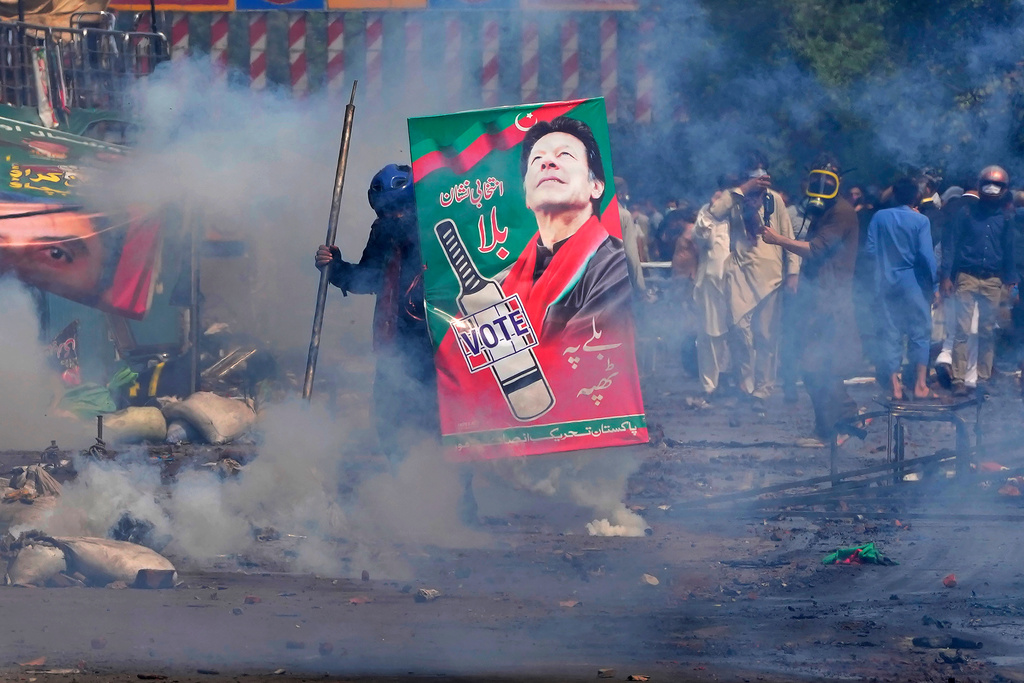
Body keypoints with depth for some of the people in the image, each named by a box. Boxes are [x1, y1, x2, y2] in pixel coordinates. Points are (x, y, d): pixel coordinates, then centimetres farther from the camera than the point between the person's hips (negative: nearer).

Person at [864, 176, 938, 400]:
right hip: (914, 282, -3)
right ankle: (920, 384, 3)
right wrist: (933, 284, -5)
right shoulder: (920, 220, -7)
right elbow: (926, 255, -12)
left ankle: (895, 386, 5)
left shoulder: (880, 217, 0)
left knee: (890, 333, 7)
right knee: (920, 331, 6)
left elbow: (870, 249, -2)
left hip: (887, 282, 3)